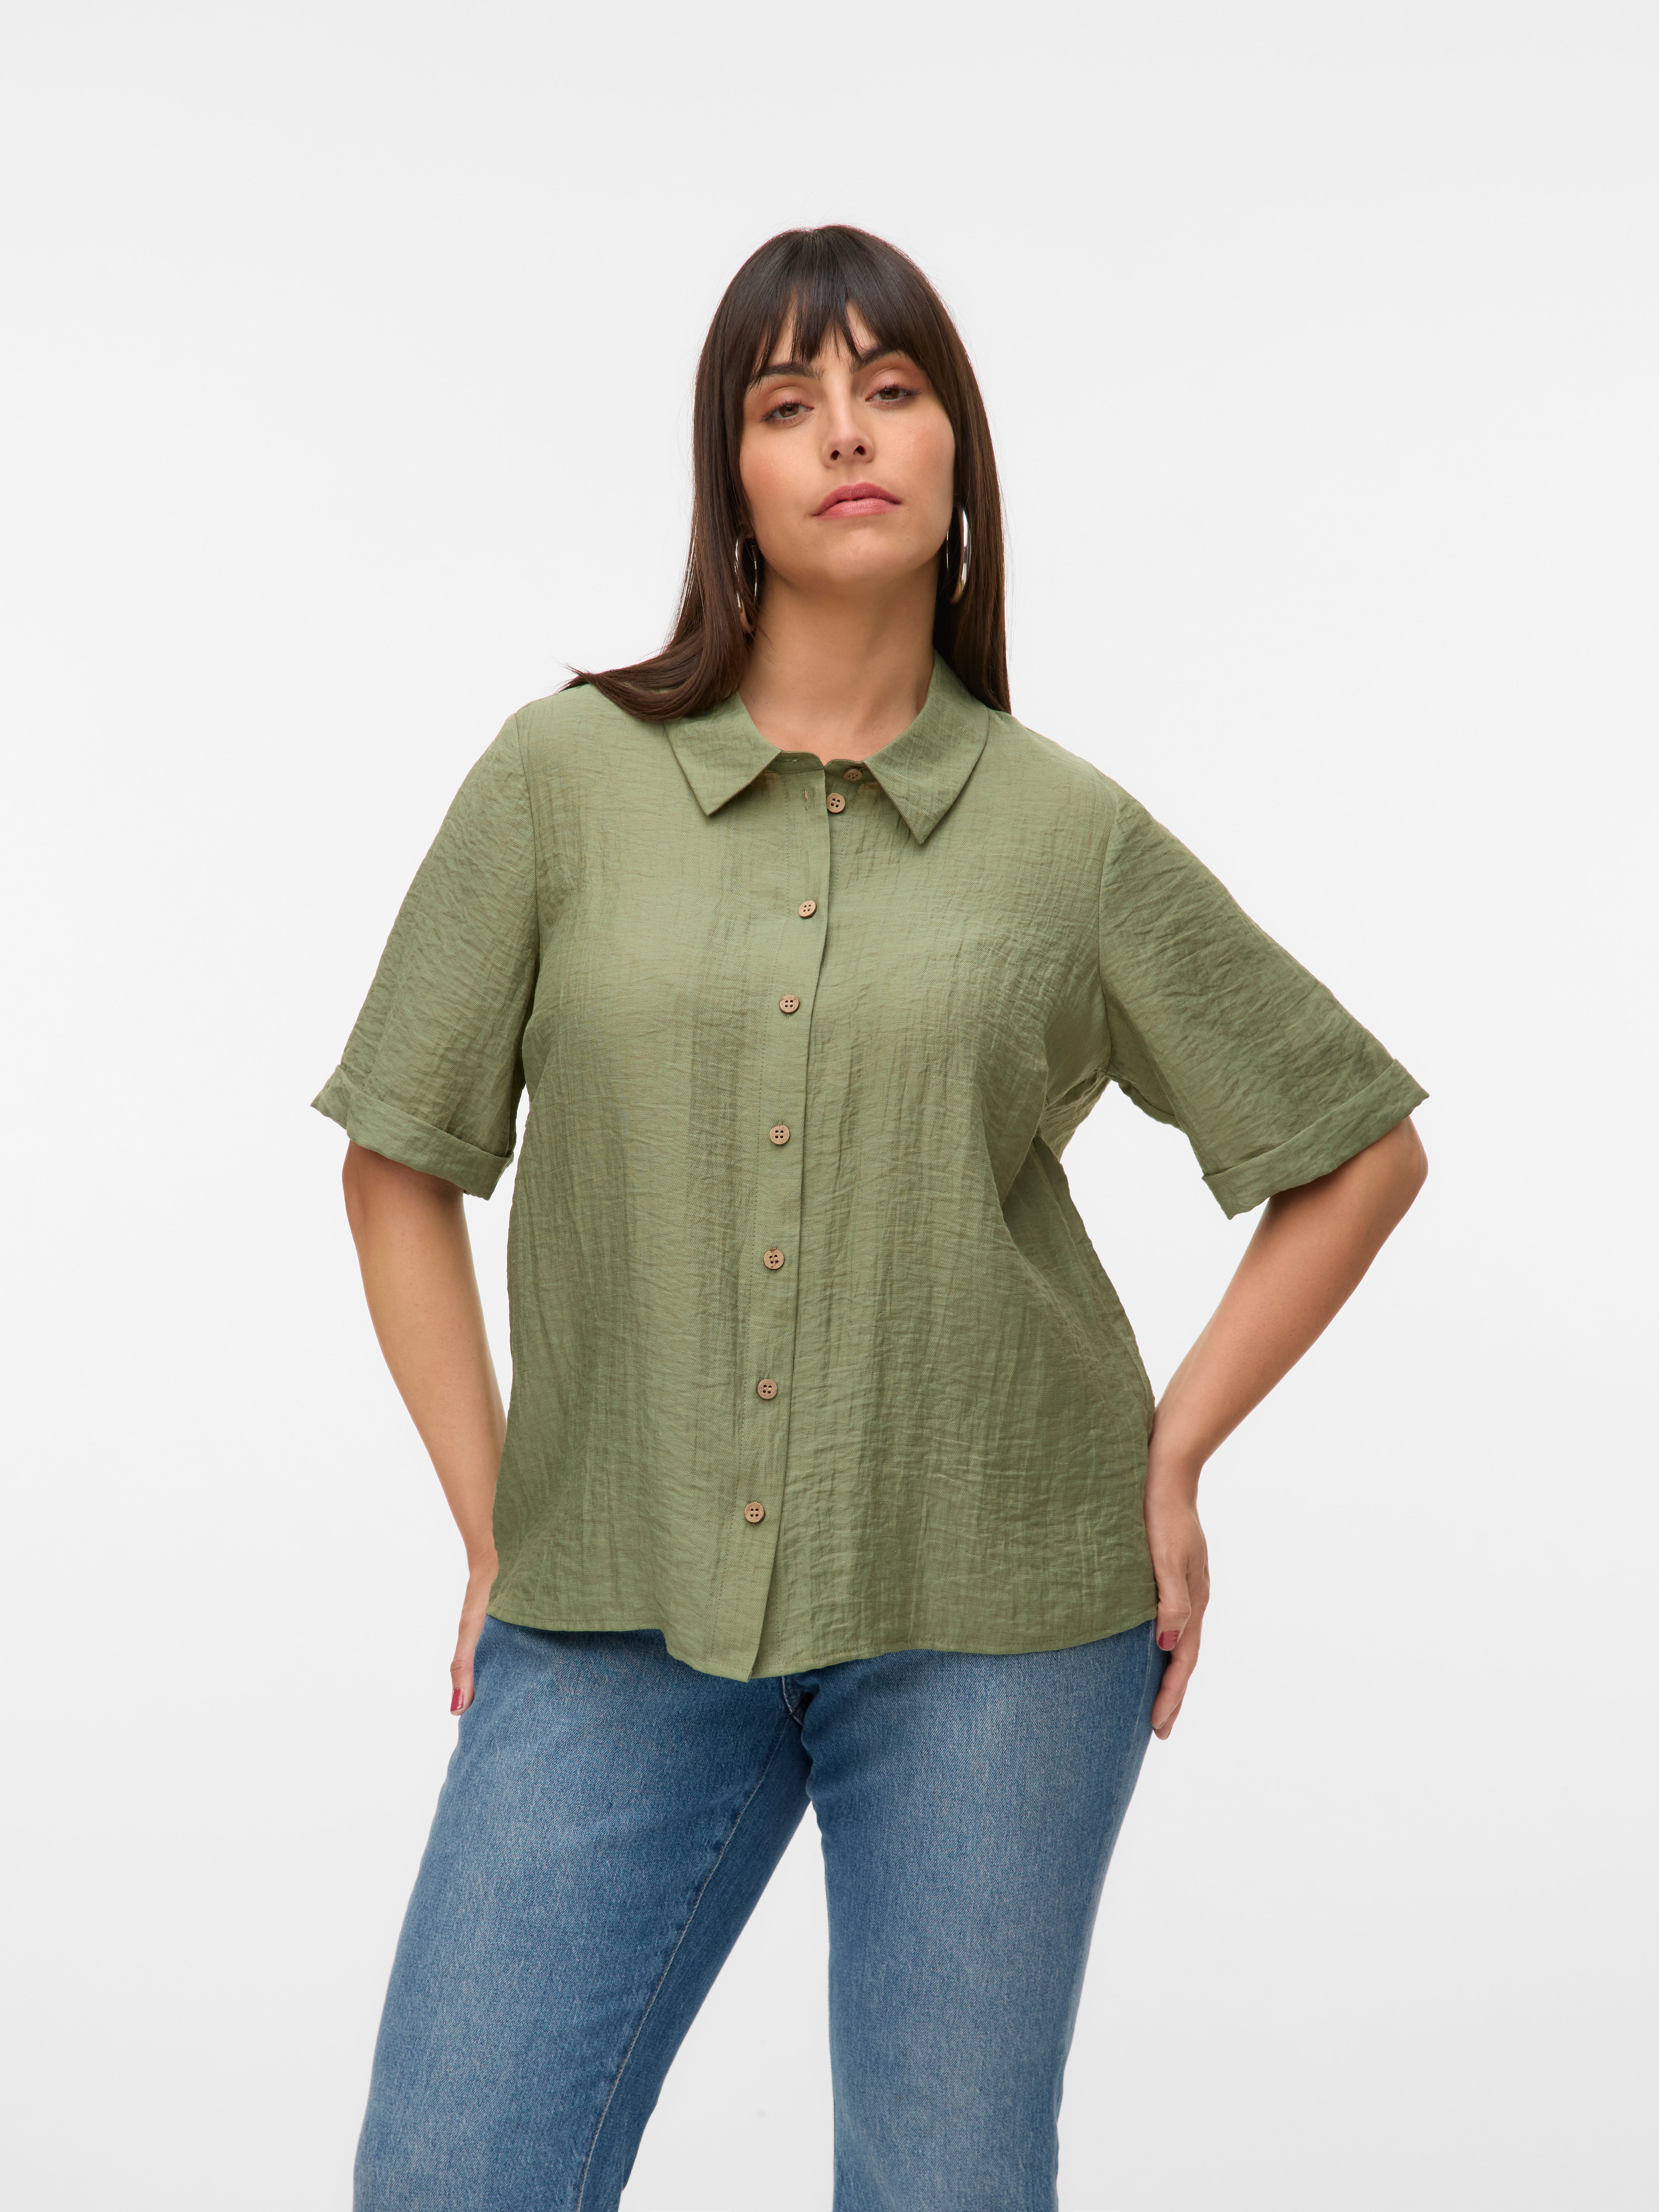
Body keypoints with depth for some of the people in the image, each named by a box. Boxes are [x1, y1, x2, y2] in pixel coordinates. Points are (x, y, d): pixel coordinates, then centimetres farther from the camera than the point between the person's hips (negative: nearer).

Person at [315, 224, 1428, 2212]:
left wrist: (1174, 1458, 3)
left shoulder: (1070, 834, 1)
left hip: (991, 1617, 0)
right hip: (619, 1618, 1)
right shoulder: (565, 776, 1)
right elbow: (399, 1164, 5)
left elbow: (1360, 1151, 10)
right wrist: (490, 1527, 2)